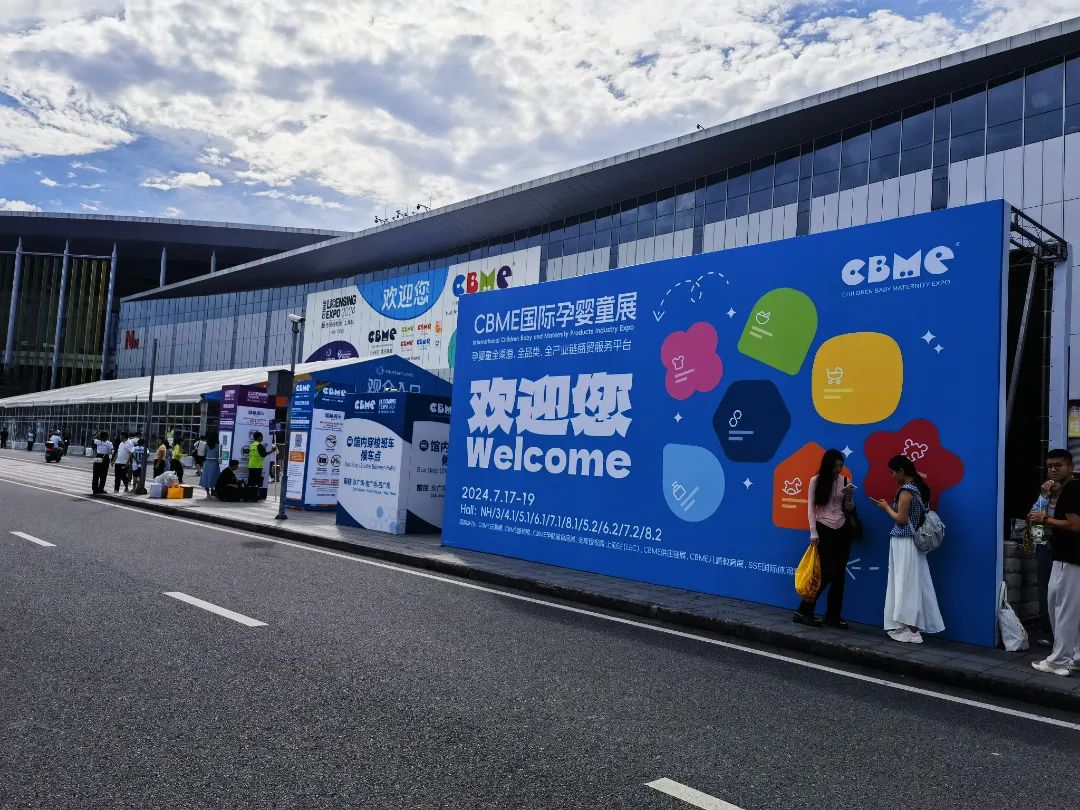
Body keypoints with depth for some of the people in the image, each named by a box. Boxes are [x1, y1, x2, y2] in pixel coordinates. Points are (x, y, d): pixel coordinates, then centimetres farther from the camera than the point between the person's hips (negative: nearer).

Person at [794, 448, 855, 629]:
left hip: (842, 530, 4)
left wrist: (849, 497, -10)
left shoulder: (845, 481, 5)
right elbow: (811, 508, -5)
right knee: (826, 573, -9)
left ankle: (833, 616, 15)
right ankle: (803, 612, 1)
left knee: (839, 574, 5)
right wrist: (813, 533, -11)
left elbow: (848, 510, 11)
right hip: (824, 530, -4)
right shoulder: (816, 481, -3)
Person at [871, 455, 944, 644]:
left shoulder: (906, 490, -17)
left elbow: (901, 519, -18)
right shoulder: (919, 487, 11)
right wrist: (890, 507, 13)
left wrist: (886, 508, -3)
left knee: (906, 584, -4)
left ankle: (912, 631, -1)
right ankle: (909, 627, 18)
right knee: (915, 584, 11)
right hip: (914, 541, 9)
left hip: (903, 543, -9)